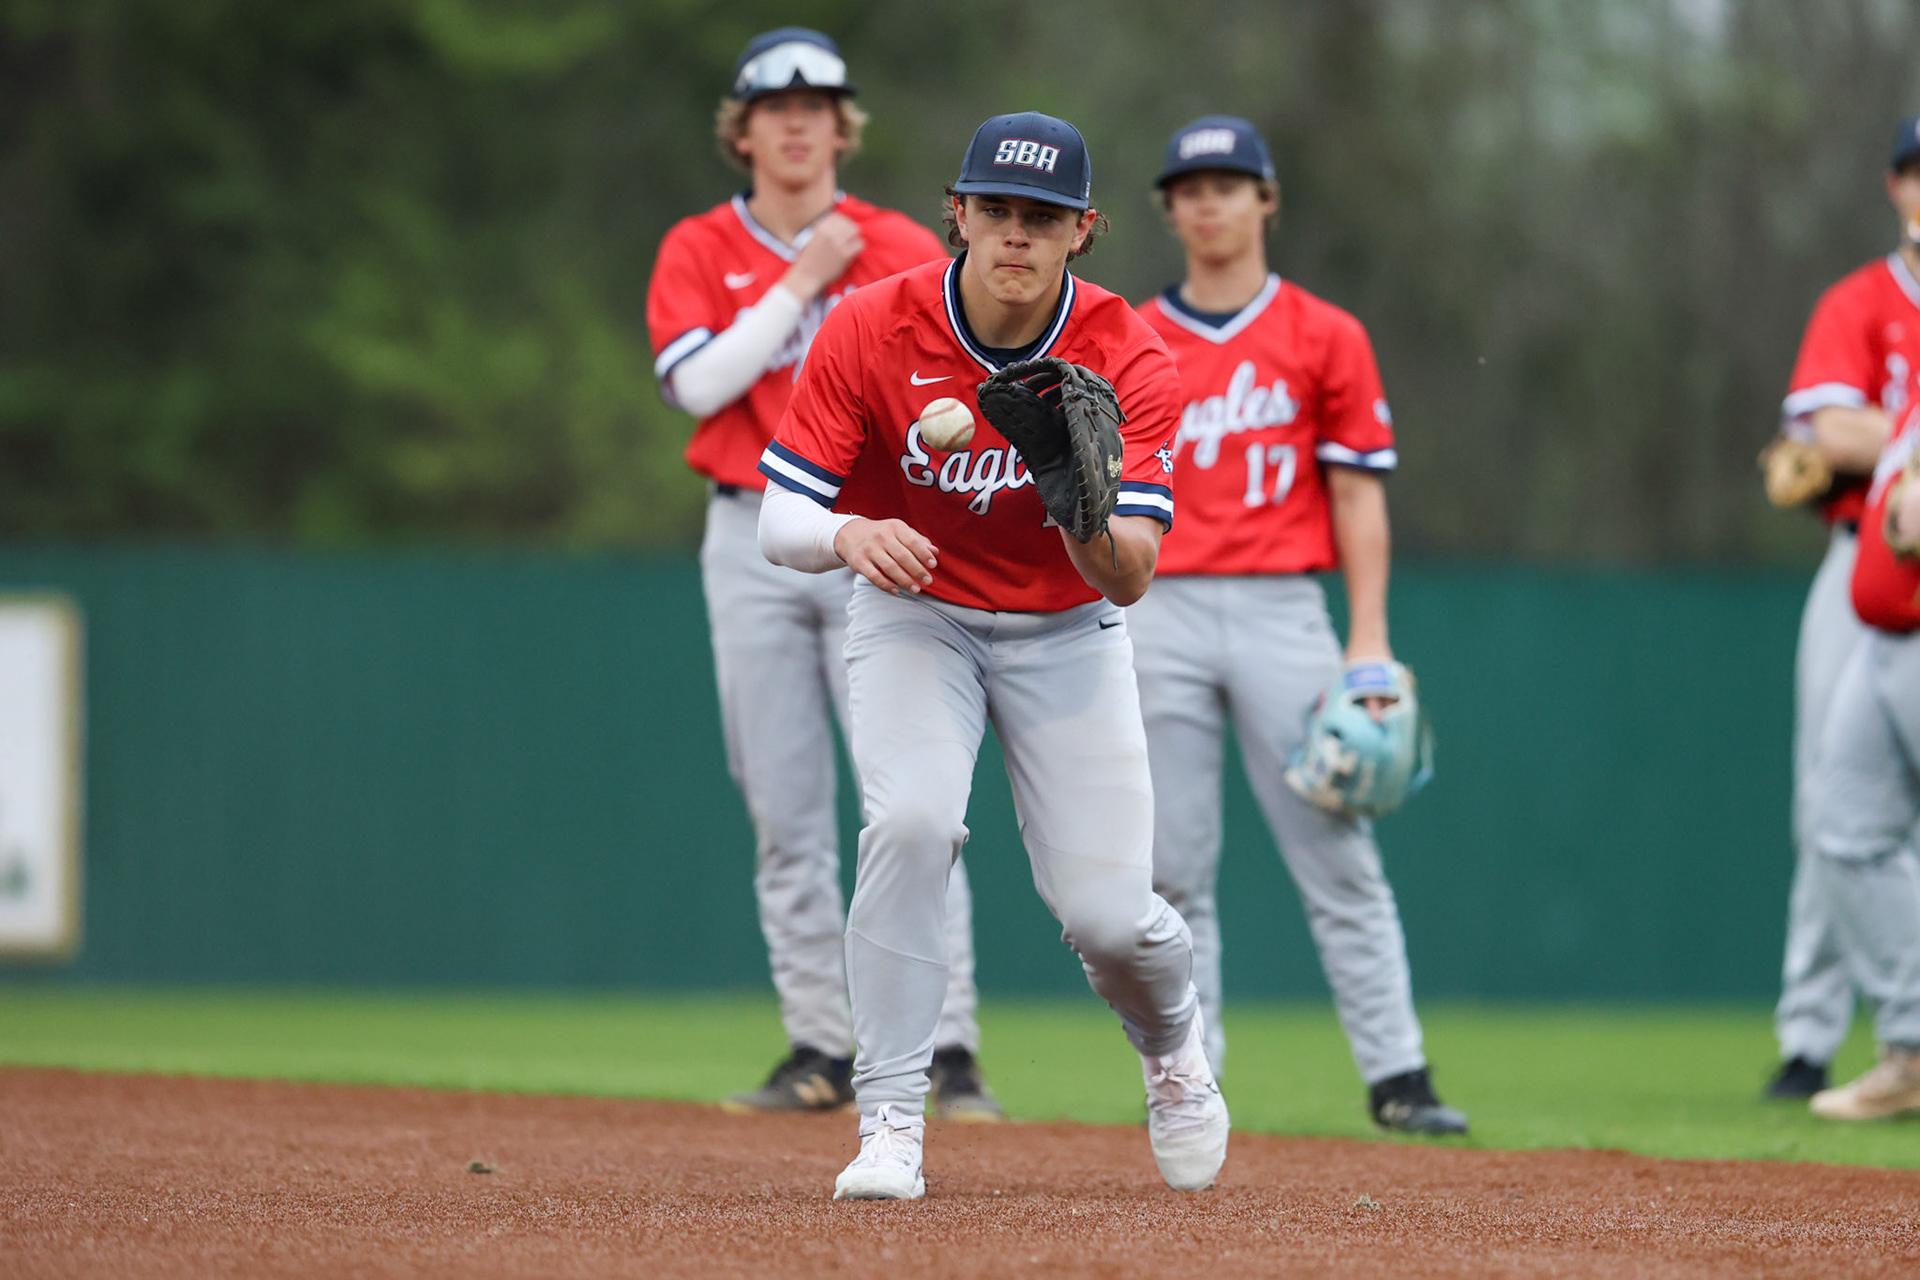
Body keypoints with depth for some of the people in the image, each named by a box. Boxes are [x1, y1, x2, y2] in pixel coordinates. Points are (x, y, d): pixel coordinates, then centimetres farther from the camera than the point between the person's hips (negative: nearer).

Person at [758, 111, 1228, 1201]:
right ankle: (892, 1126, -18)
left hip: (1067, 631, 0)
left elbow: (1129, 579, -25)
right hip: (916, 615, 0)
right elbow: (780, 521, -19)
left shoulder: (1128, 361, -21)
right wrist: (846, 535, -42)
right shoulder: (869, 334, -20)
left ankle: (1174, 1042, 27)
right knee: (912, 821, -29)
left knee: (1107, 913, -11)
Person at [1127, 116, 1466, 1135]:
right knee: (1169, 869, 1)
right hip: (1160, 618, 2)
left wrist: (1369, 639, -4)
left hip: (1283, 612, -2)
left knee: (1336, 854, -5)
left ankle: (1396, 1076, -5)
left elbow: (1358, 493, 4)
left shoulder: (1325, 338, 6)